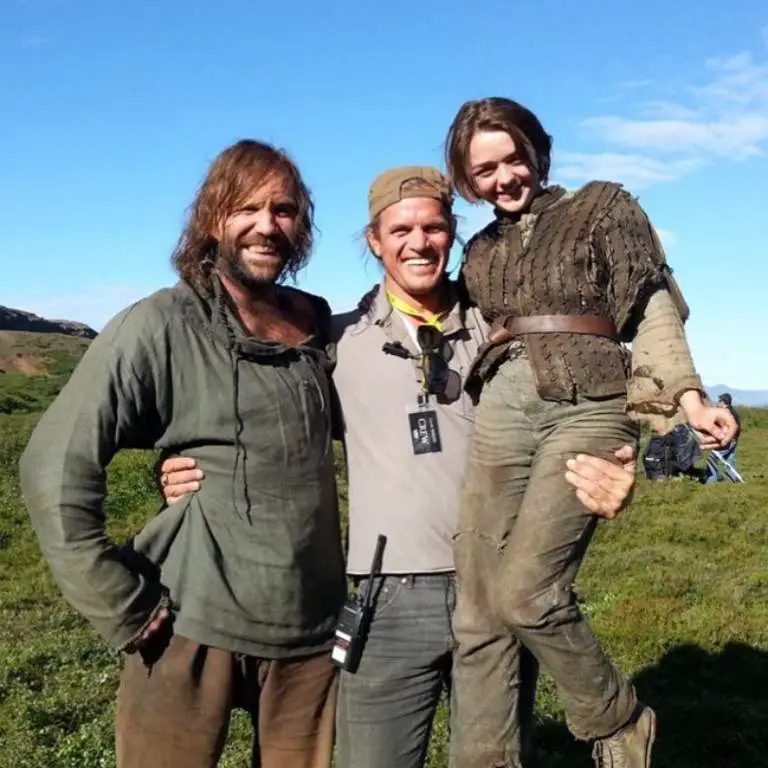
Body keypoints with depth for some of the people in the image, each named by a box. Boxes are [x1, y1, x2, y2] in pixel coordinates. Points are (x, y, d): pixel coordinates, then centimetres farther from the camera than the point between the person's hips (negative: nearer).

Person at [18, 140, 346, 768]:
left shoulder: (320, 325, 5)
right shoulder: (161, 327, -10)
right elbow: (56, 467, -13)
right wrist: (125, 610, -13)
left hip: (311, 633, 5)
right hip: (194, 631, -4)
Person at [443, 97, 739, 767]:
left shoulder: (604, 207, 10)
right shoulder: (480, 252, 21)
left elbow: (652, 308, 2)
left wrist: (687, 396, -11)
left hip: (588, 409, -4)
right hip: (500, 412, 5)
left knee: (523, 592, -17)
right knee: (477, 612, -2)